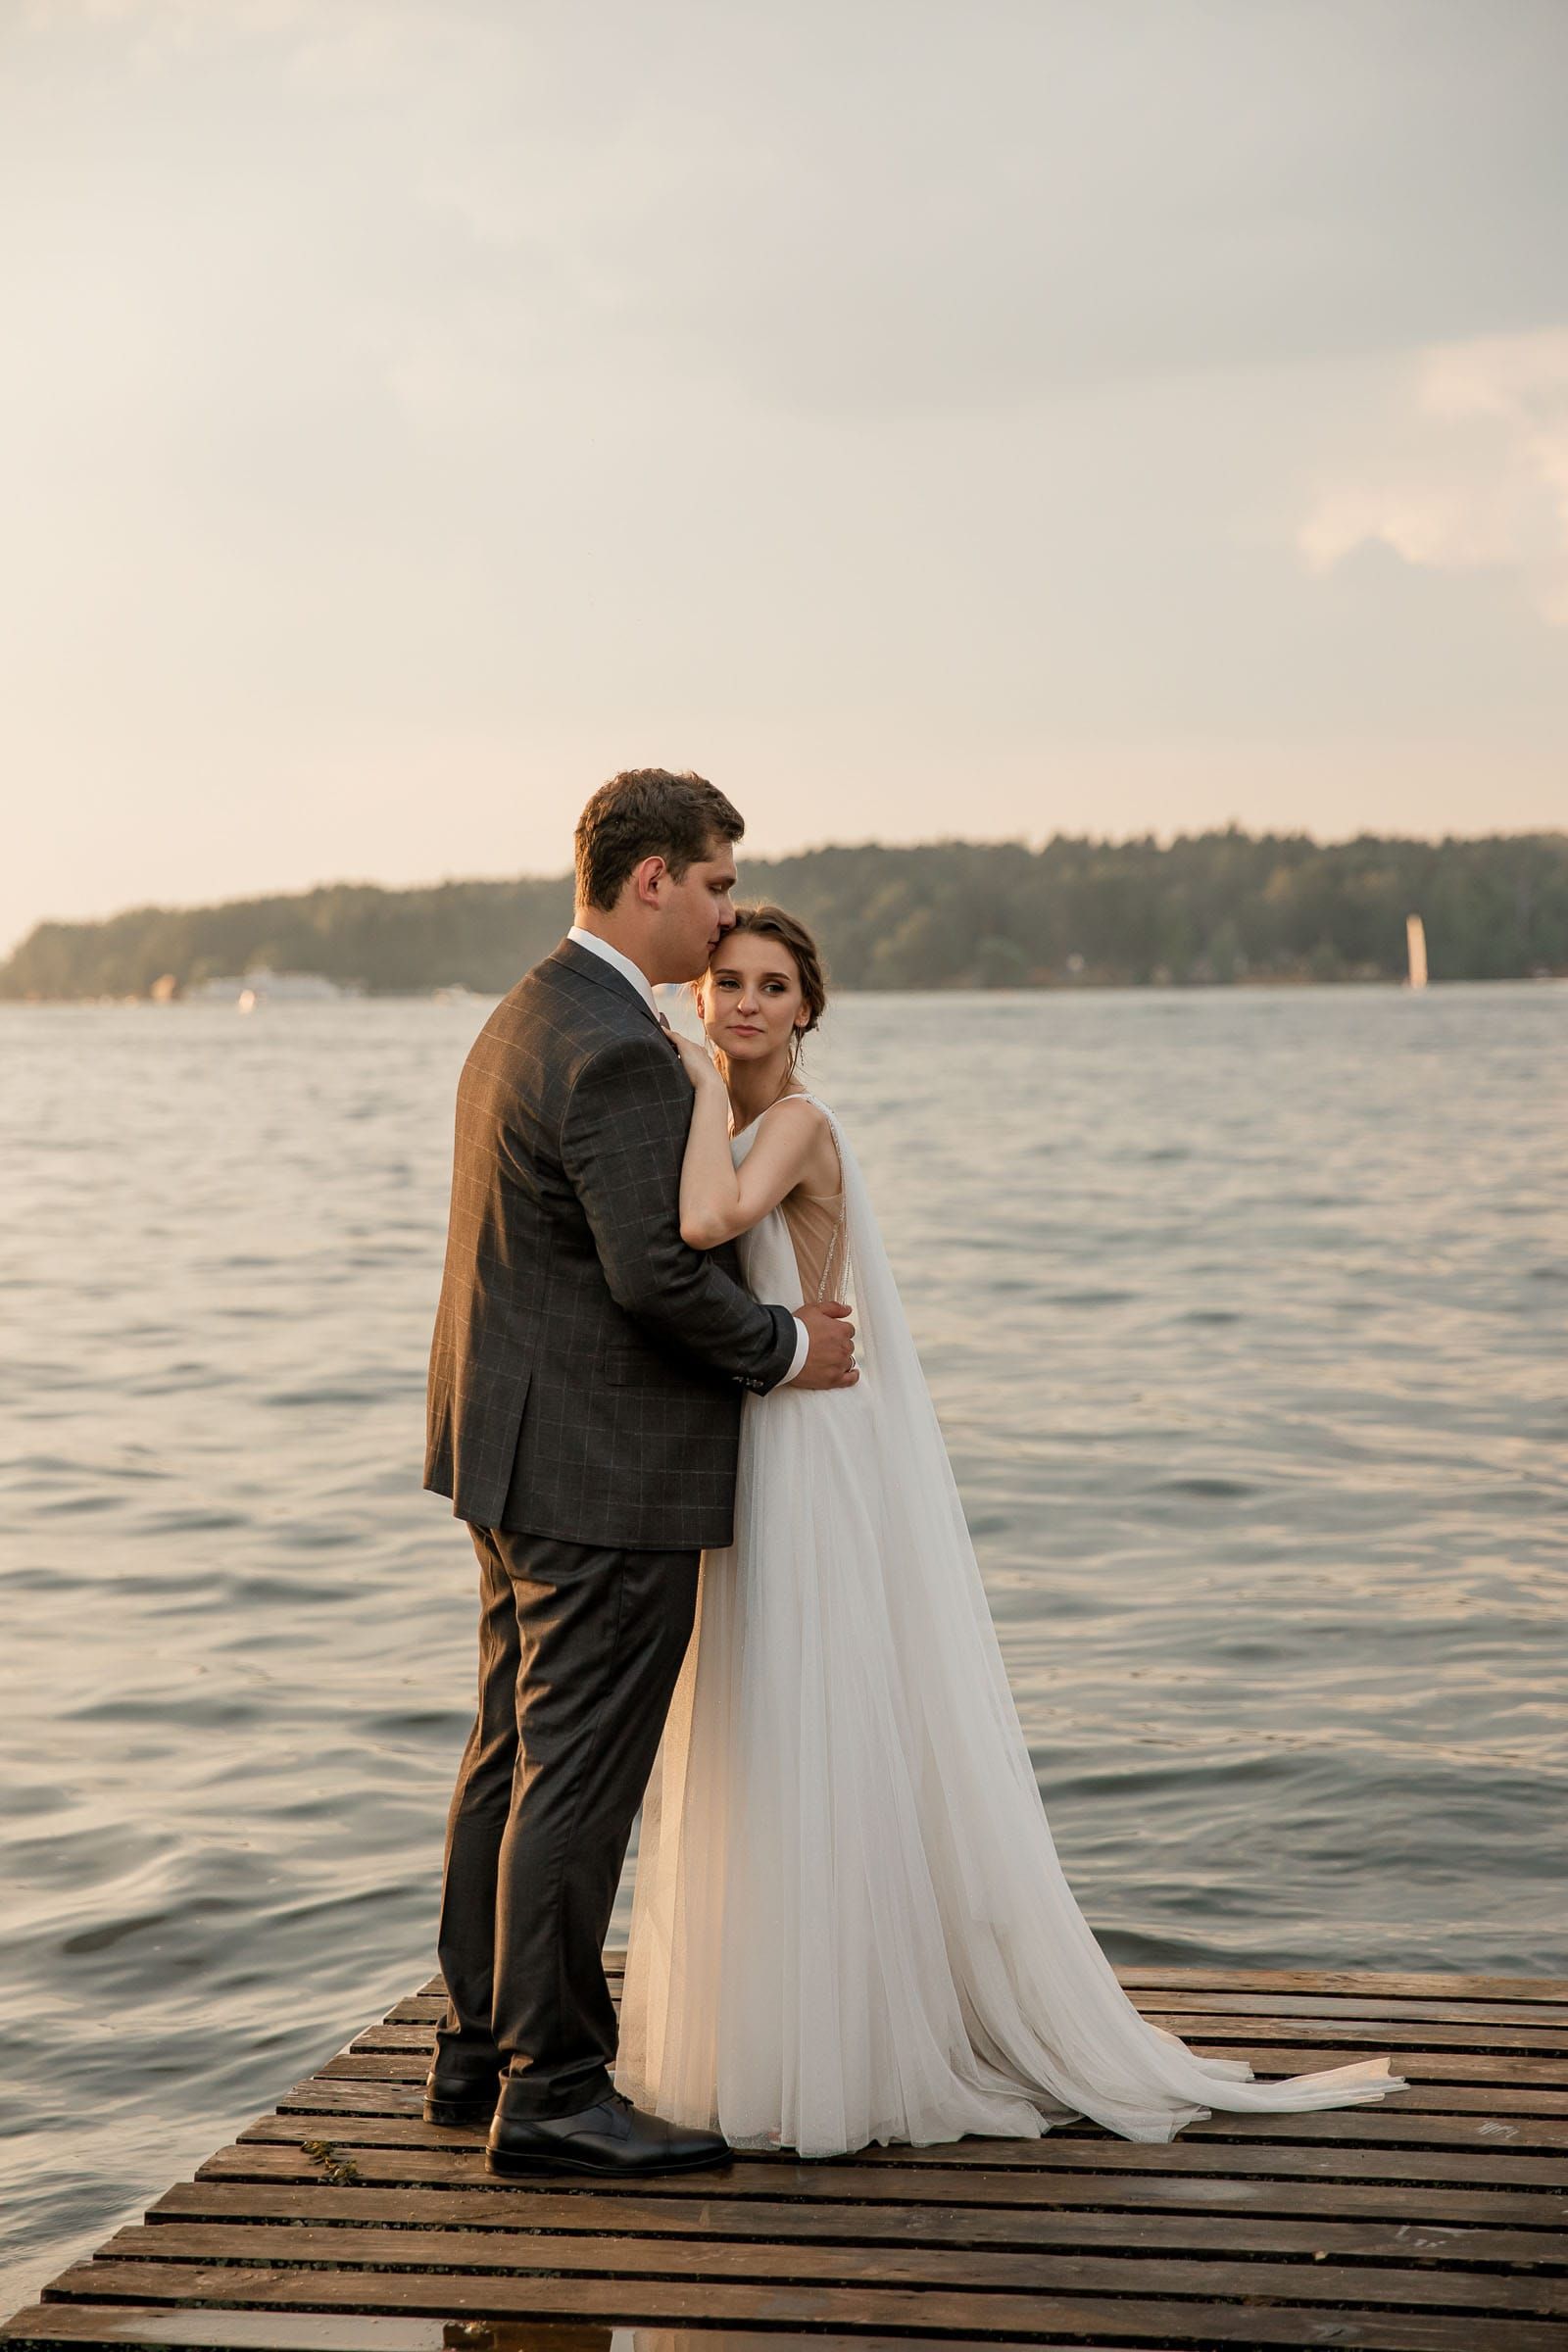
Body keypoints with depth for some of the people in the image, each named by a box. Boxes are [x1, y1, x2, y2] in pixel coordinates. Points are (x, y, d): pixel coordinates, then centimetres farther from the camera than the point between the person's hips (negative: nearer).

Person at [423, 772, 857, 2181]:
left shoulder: (529, 1018, 14)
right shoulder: (618, 1052, -19)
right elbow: (657, 1271, -25)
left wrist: (758, 1324, 15)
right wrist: (787, 1347, -9)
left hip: (519, 1457, 11)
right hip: (608, 1476, -11)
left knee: (513, 1755, 16)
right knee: (579, 1776, -3)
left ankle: (479, 2051, 26)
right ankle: (551, 2092, 4)